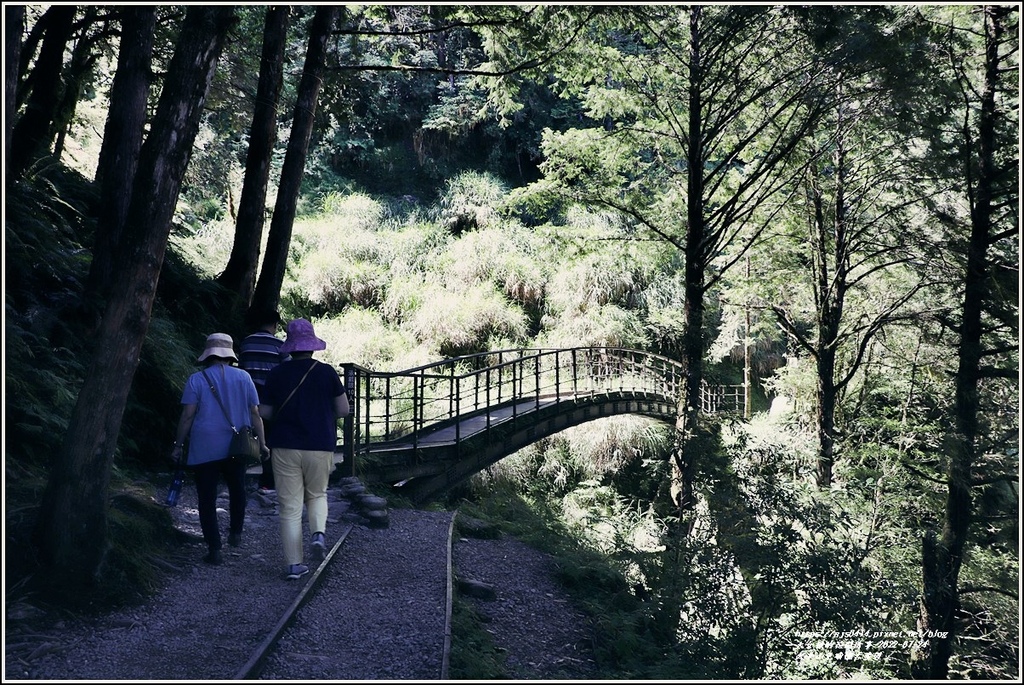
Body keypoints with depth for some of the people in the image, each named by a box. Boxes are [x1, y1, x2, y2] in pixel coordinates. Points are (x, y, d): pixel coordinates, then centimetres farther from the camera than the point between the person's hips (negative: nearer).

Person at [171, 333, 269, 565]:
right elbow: (254, 413, 2)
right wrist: (262, 443, 8)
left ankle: (214, 549, 2)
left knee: (207, 499, 4)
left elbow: (187, 415, -6)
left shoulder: (196, 379, -2)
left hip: (204, 450, -2)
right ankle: (235, 532, 30)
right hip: (235, 448, 2)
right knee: (237, 490, 25)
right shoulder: (243, 377, 2)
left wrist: (178, 445, 2)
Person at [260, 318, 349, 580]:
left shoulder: (276, 374, -2)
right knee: (317, 494, 22)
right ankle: (318, 532, -5)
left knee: (290, 507, 5)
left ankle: (294, 564, 5)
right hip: (320, 447, 0)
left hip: (285, 448, 0)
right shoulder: (327, 372, -4)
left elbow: (265, 413, 3)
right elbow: (343, 410, 2)